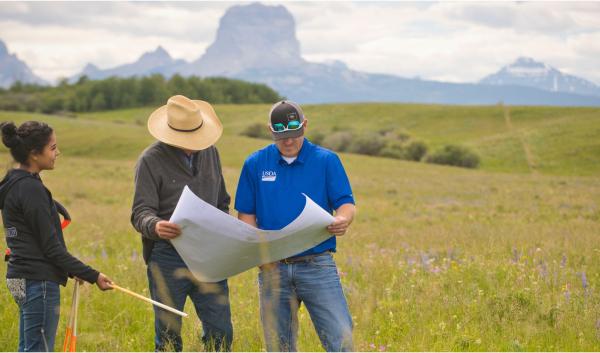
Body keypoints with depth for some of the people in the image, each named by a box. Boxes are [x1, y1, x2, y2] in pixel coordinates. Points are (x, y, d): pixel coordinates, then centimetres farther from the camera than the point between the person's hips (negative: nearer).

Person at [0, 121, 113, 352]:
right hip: (38, 281, -10)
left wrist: (72, 271, 20)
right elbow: (51, 247, -18)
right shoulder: (31, 189, -18)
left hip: (21, 278, 10)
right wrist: (92, 276, -13)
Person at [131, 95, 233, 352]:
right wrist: (155, 226, -34)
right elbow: (140, 212, -11)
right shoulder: (151, 160, -7)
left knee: (220, 332, 3)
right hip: (168, 256, -4)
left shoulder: (210, 152, 11)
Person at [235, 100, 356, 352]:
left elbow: (346, 204, -1)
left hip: (317, 265, -2)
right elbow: (246, 214, 10)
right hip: (273, 267, 2)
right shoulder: (255, 164, 6)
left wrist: (343, 220, -26)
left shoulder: (327, 161, 2)